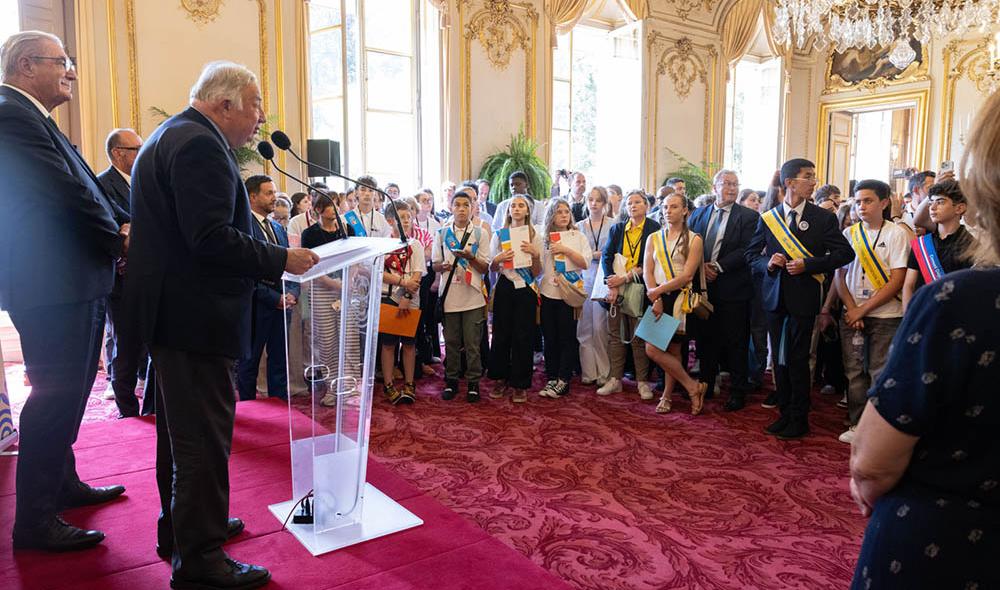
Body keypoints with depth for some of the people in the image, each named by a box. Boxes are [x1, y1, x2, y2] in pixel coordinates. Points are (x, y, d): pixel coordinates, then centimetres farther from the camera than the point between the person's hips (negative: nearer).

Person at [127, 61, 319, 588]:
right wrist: (281, 260, -17)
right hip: (195, 315, -11)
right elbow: (211, 239, -26)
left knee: (181, 424, 21)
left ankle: (182, 526, 37)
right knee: (204, 435, -3)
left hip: (169, 307, 11)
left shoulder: (171, 136, 18)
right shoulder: (200, 145, -17)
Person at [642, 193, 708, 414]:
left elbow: (687, 275, -10)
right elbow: (647, 272, 3)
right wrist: (656, 299, -10)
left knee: (673, 350, -7)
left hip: (679, 298, -4)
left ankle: (666, 395, 9)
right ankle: (692, 386, 17)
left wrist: (659, 290, -13)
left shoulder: (693, 239, 0)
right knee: (671, 351, 2)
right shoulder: (653, 238, 11)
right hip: (657, 299, 4)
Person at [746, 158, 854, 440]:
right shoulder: (768, 218, 4)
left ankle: (799, 419, 14)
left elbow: (845, 253, -5)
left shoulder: (823, 218, -3)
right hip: (775, 297, 3)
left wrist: (807, 264, -15)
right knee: (780, 358, 12)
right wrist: (768, 263, -11)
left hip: (803, 297, -3)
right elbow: (751, 253, 10)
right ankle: (785, 413, 25)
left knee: (798, 359, 1)